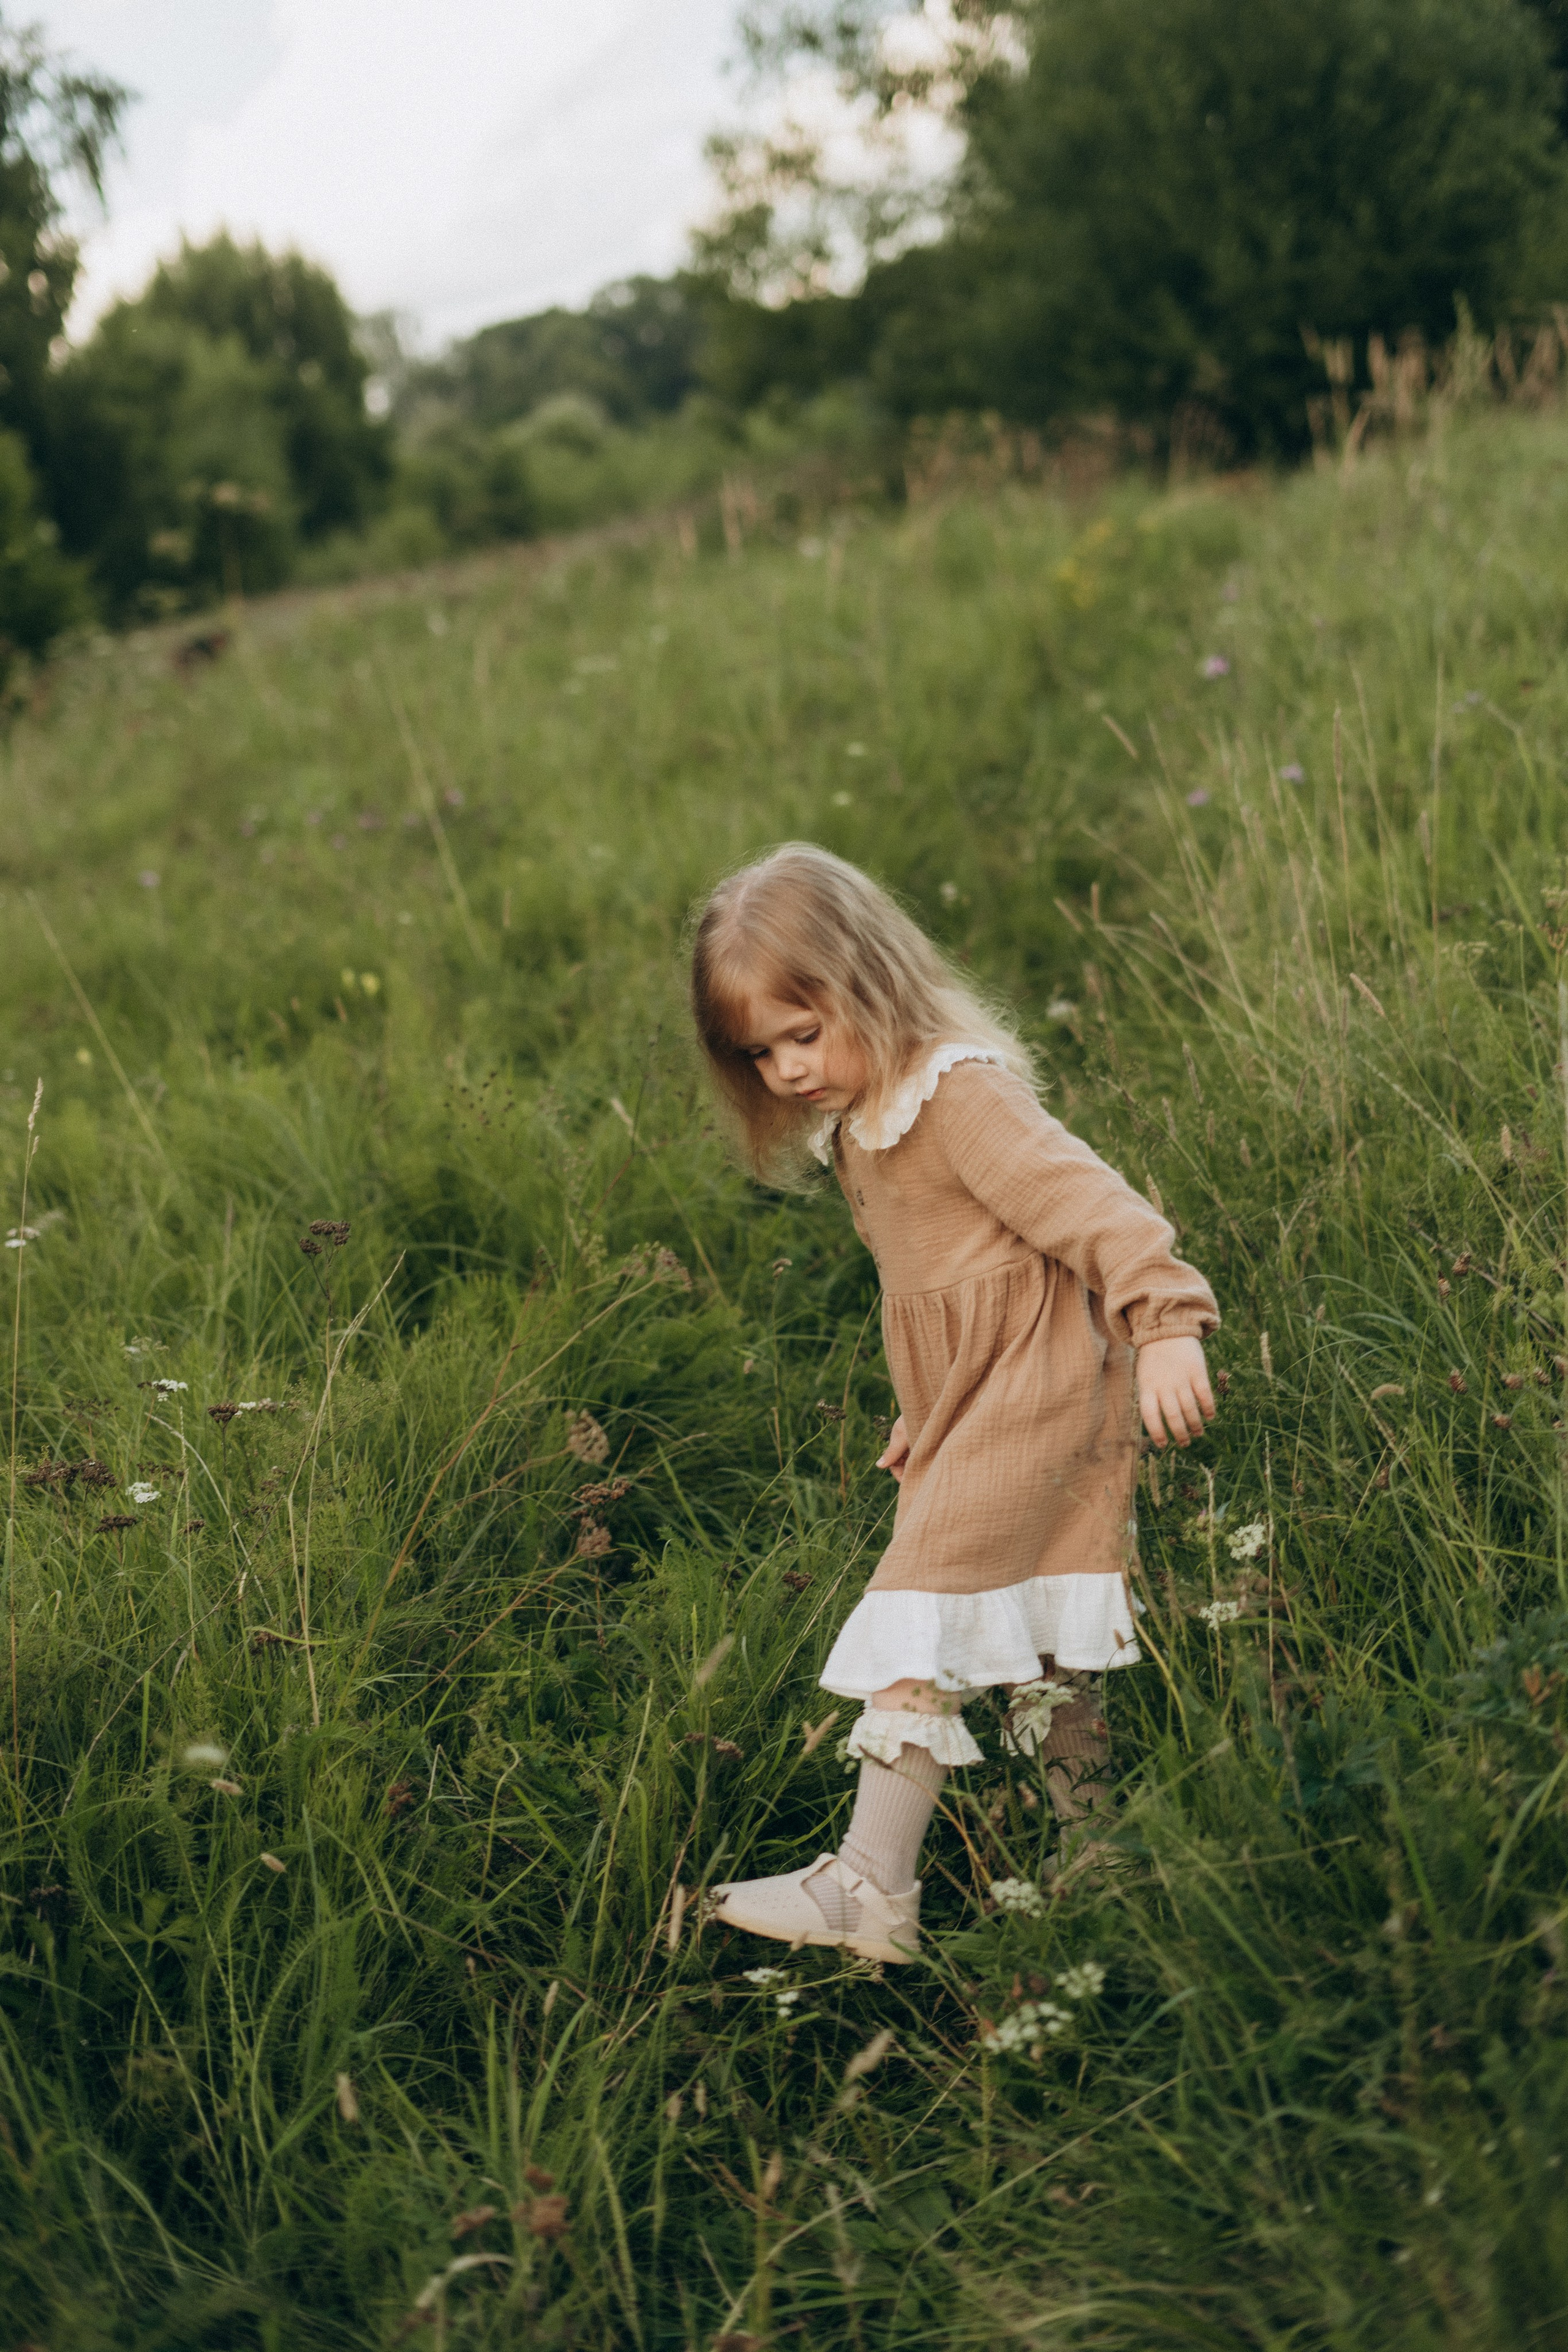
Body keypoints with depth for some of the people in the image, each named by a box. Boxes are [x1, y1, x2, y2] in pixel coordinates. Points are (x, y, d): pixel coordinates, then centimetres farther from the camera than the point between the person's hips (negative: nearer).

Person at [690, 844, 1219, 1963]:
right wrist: (923, 1419, 26)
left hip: (1036, 1391, -10)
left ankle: (872, 1888, -12)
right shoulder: (859, 1126, 14)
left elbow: (1089, 1202, -25)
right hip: (971, 1411, 10)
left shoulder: (960, 1093, -16)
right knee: (1046, 1657, 15)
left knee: (919, 1612, -14)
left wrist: (1164, 1323, -36)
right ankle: (1096, 1861, 25)